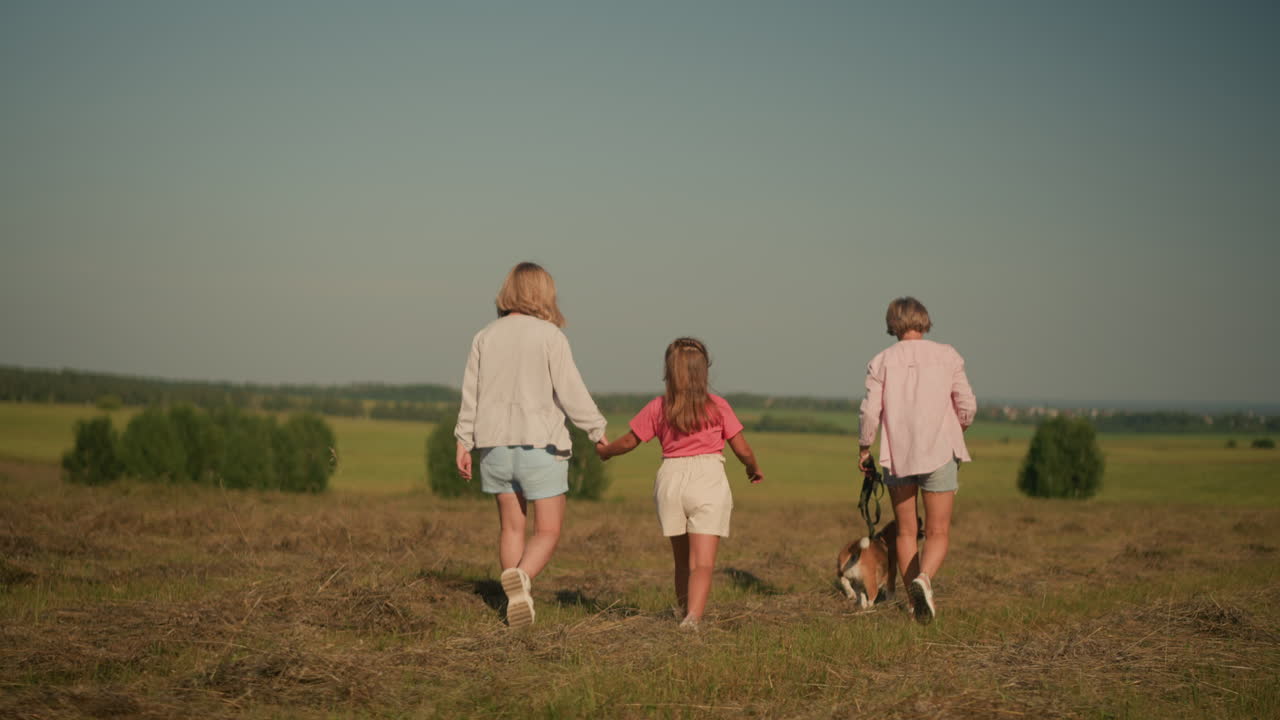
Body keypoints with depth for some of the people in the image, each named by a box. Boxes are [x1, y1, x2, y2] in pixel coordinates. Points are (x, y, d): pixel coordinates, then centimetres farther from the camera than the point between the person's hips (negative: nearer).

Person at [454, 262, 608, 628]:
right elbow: (571, 391, -11)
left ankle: (519, 599, 13)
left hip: (496, 444, 5)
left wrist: (463, 442, 13)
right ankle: (520, 577, -27)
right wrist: (597, 430, -2)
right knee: (548, 530, 0)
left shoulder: (485, 336, 6)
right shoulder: (549, 335, -8)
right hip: (540, 445, -5)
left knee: (512, 525, 14)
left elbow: (471, 394, 8)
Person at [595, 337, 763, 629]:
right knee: (703, 563, -9)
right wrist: (754, 468, 26)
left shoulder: (658, 408, 5)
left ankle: (686, 615, 27)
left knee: (682, 561, 18)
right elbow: (742, 450, 4)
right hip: (708, 479, -2)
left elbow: (629, 442, 13)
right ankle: (693, 618, -28)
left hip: (671, 478, 3)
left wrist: (605, 450, 33)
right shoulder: (717, 406, 2)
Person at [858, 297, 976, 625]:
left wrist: (864, 449, 10)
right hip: (939, 451, -1)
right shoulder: (947, 356, 1)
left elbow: (869, 412, -5)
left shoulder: (882, 361, 0)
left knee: (906, 532, 13)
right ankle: (923, 578, -27)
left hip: (896, 454, 1)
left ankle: (916, 602, 15)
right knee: (938, 532, 1)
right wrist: (956, 431, 22)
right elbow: (967, 406, 2)